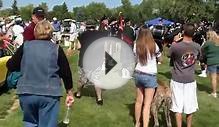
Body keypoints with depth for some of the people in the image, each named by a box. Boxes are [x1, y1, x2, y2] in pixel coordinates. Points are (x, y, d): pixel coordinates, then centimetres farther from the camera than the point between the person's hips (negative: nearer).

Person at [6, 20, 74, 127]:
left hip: (26, 92, 2)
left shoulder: (25, 46, 3)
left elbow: (11, 66, 7)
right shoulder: (56, 49, 0)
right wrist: (69, 93, 11)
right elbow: (66, 72, 2)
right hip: (49, 94, -2)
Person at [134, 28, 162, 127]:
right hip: (150, 76, -4)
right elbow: (160, 59, 5)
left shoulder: (136, 46, -3)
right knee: (147, 104, -1)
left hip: (138, 74, 4)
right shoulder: (154, 45, -10)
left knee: (139, 101, 19)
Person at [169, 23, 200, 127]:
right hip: (191, 80, 3)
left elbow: (170, 56, 2)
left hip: (177, 80, -3)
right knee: (190, 106, 16)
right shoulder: (197, 47, -7)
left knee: (178, 106, 6)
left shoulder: (175, 46, -18)